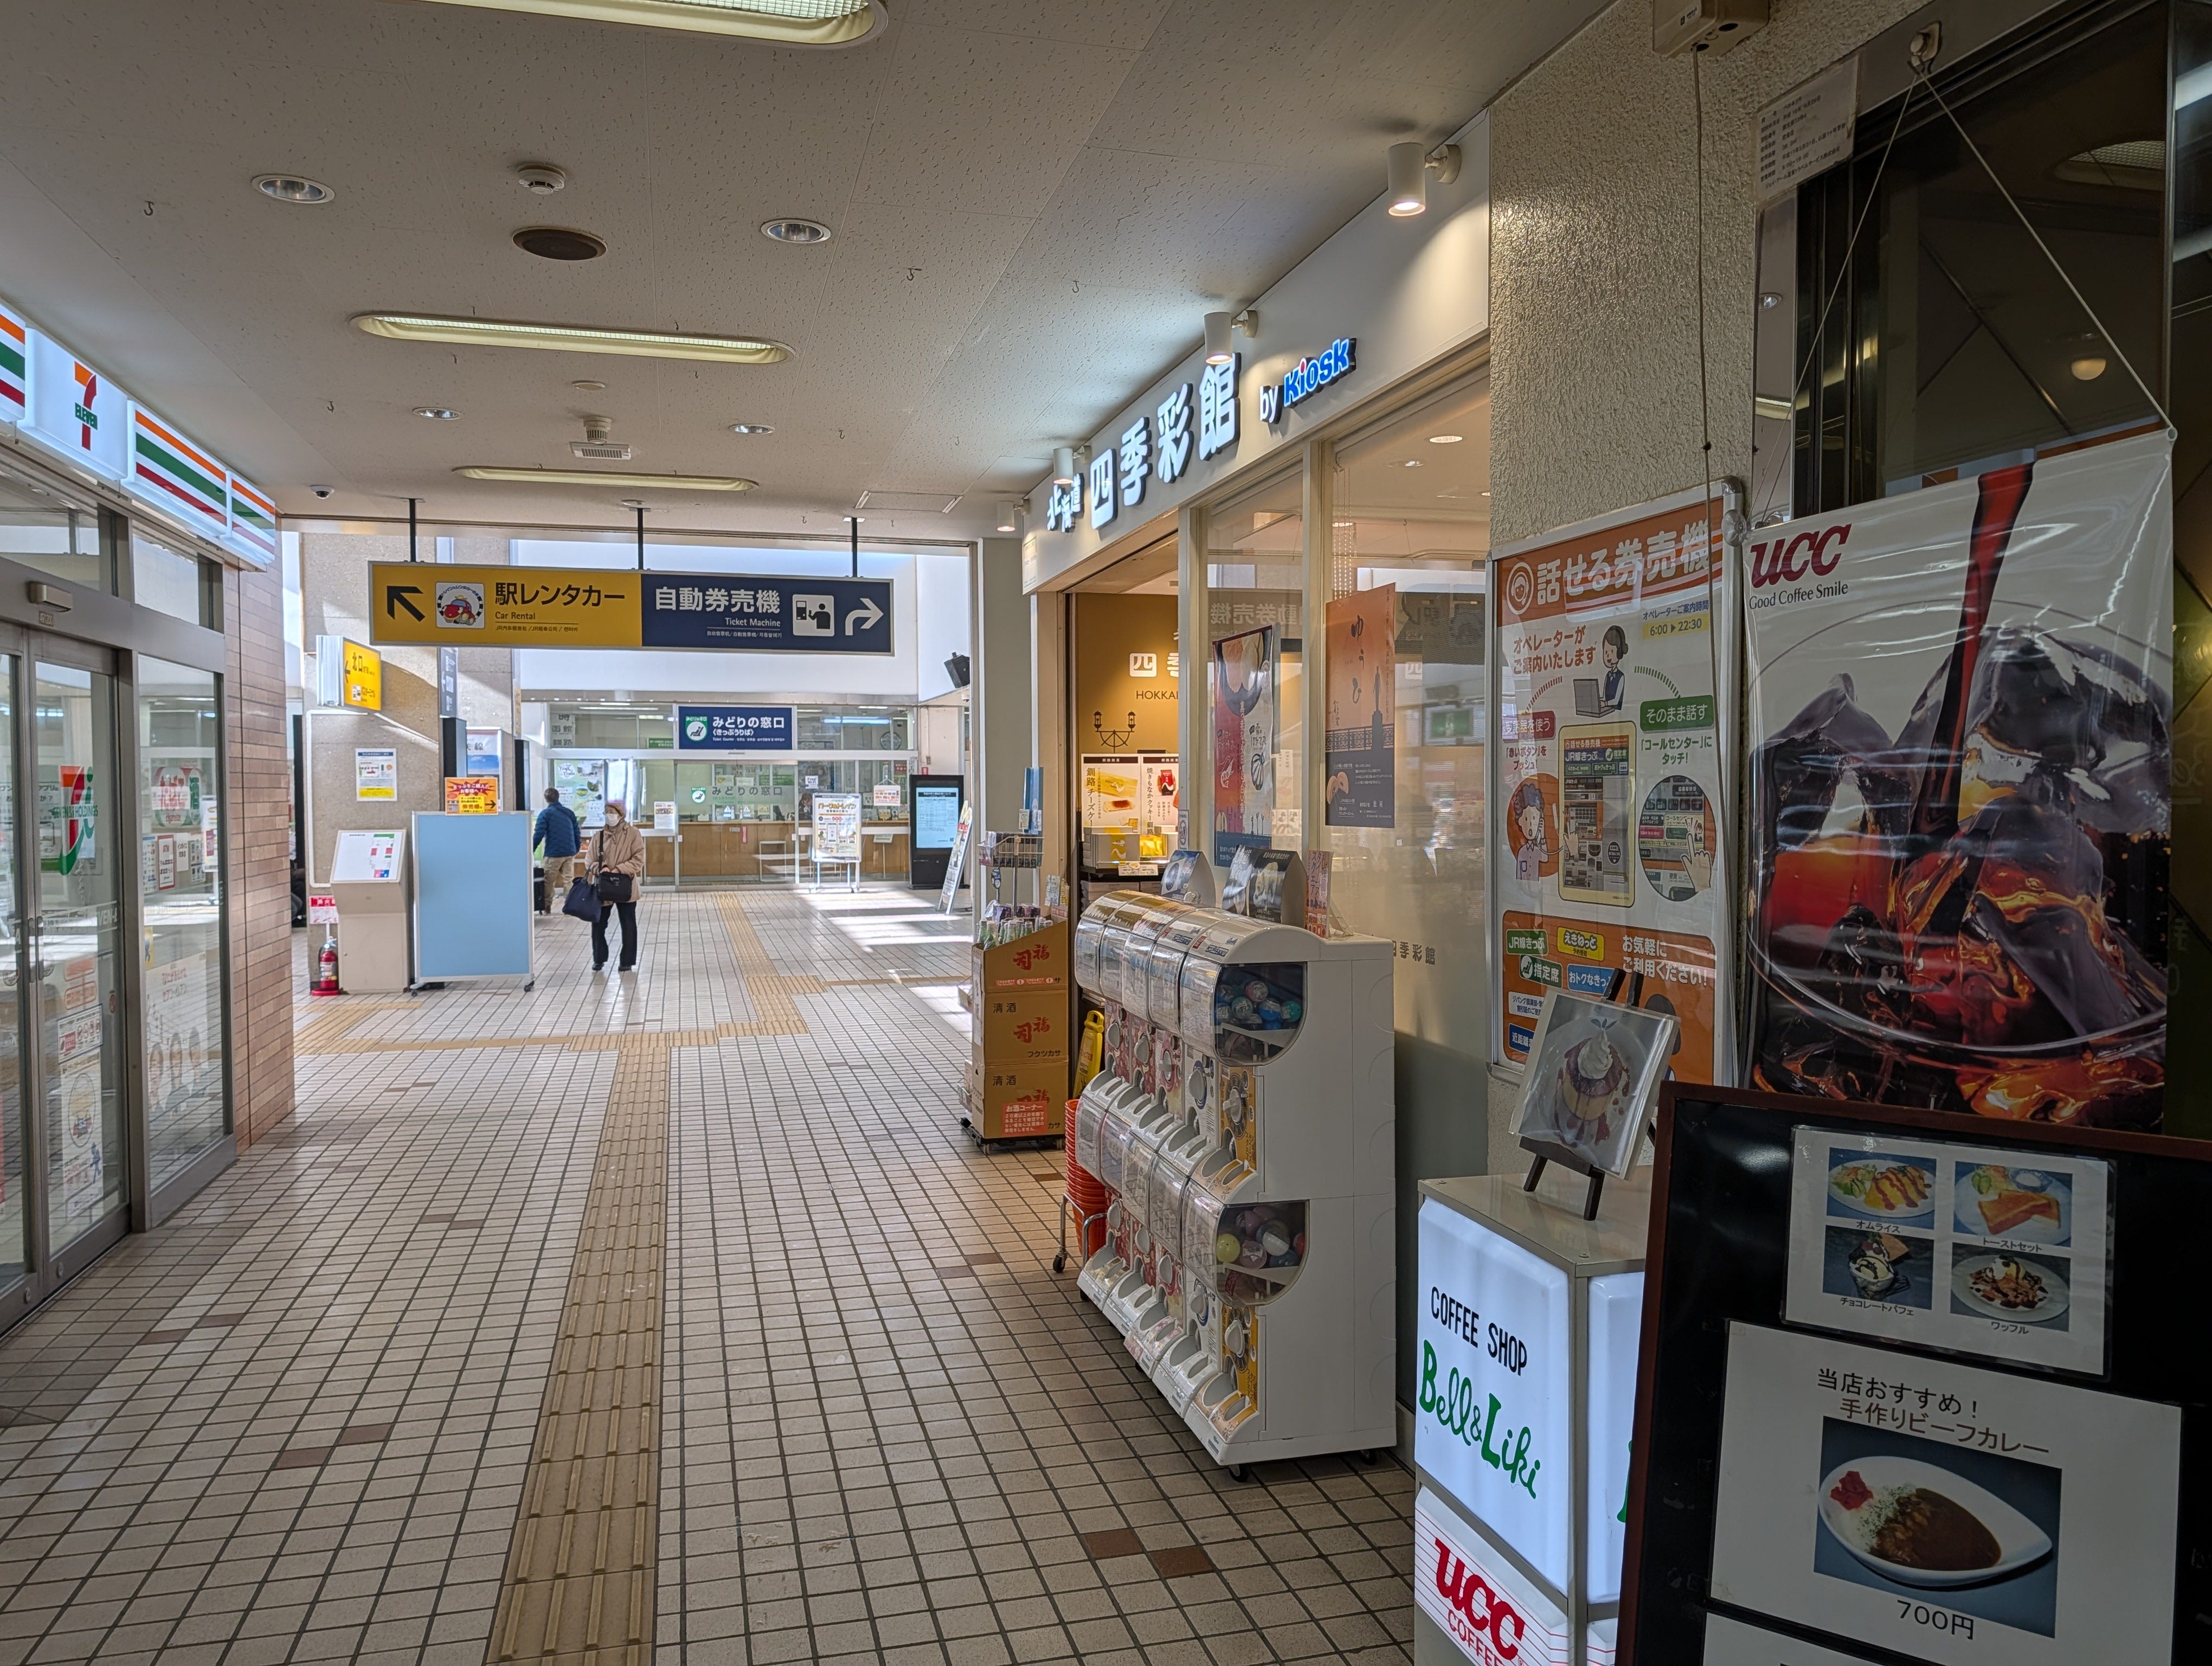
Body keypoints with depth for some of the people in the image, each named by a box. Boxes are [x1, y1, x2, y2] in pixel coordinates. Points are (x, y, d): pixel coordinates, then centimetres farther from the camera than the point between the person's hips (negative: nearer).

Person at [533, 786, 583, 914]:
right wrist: (577, 849, 19)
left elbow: (539, 835, -10)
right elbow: (577, 834, 10)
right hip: (570, 853, 4)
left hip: (553, 854, -4)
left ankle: (547, 907, 10)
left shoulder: (545, 814, -6)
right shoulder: (569, 813, 8)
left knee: (549, 881, 7)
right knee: (568, 880, 7)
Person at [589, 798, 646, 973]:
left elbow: (639, 860, -9)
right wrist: (600, 868, -13)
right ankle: (599, 959, 23)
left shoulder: (633, 834, -5)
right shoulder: (600, 836, 4)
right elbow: (592, 860, 8)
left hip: (626, 888, -3)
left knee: (628, 925, 5)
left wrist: (619, 870, -18)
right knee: (598, 923, 7)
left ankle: (628, 962, 16)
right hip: (603, 887, 3)